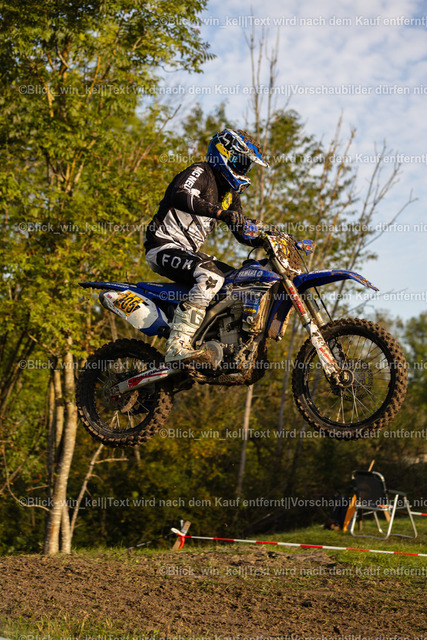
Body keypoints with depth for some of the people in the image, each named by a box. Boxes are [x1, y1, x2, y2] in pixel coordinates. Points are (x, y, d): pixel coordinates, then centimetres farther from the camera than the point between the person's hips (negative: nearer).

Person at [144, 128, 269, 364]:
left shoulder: (229, 193, 18)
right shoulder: (200, 172, -9)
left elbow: (242, 234, 19)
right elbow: (180, 196, -32)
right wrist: (220, 212, -42)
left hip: (187, 251, 10)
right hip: (164, 245, -10)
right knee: (211, 277, -32)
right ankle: (177, 346, -39)